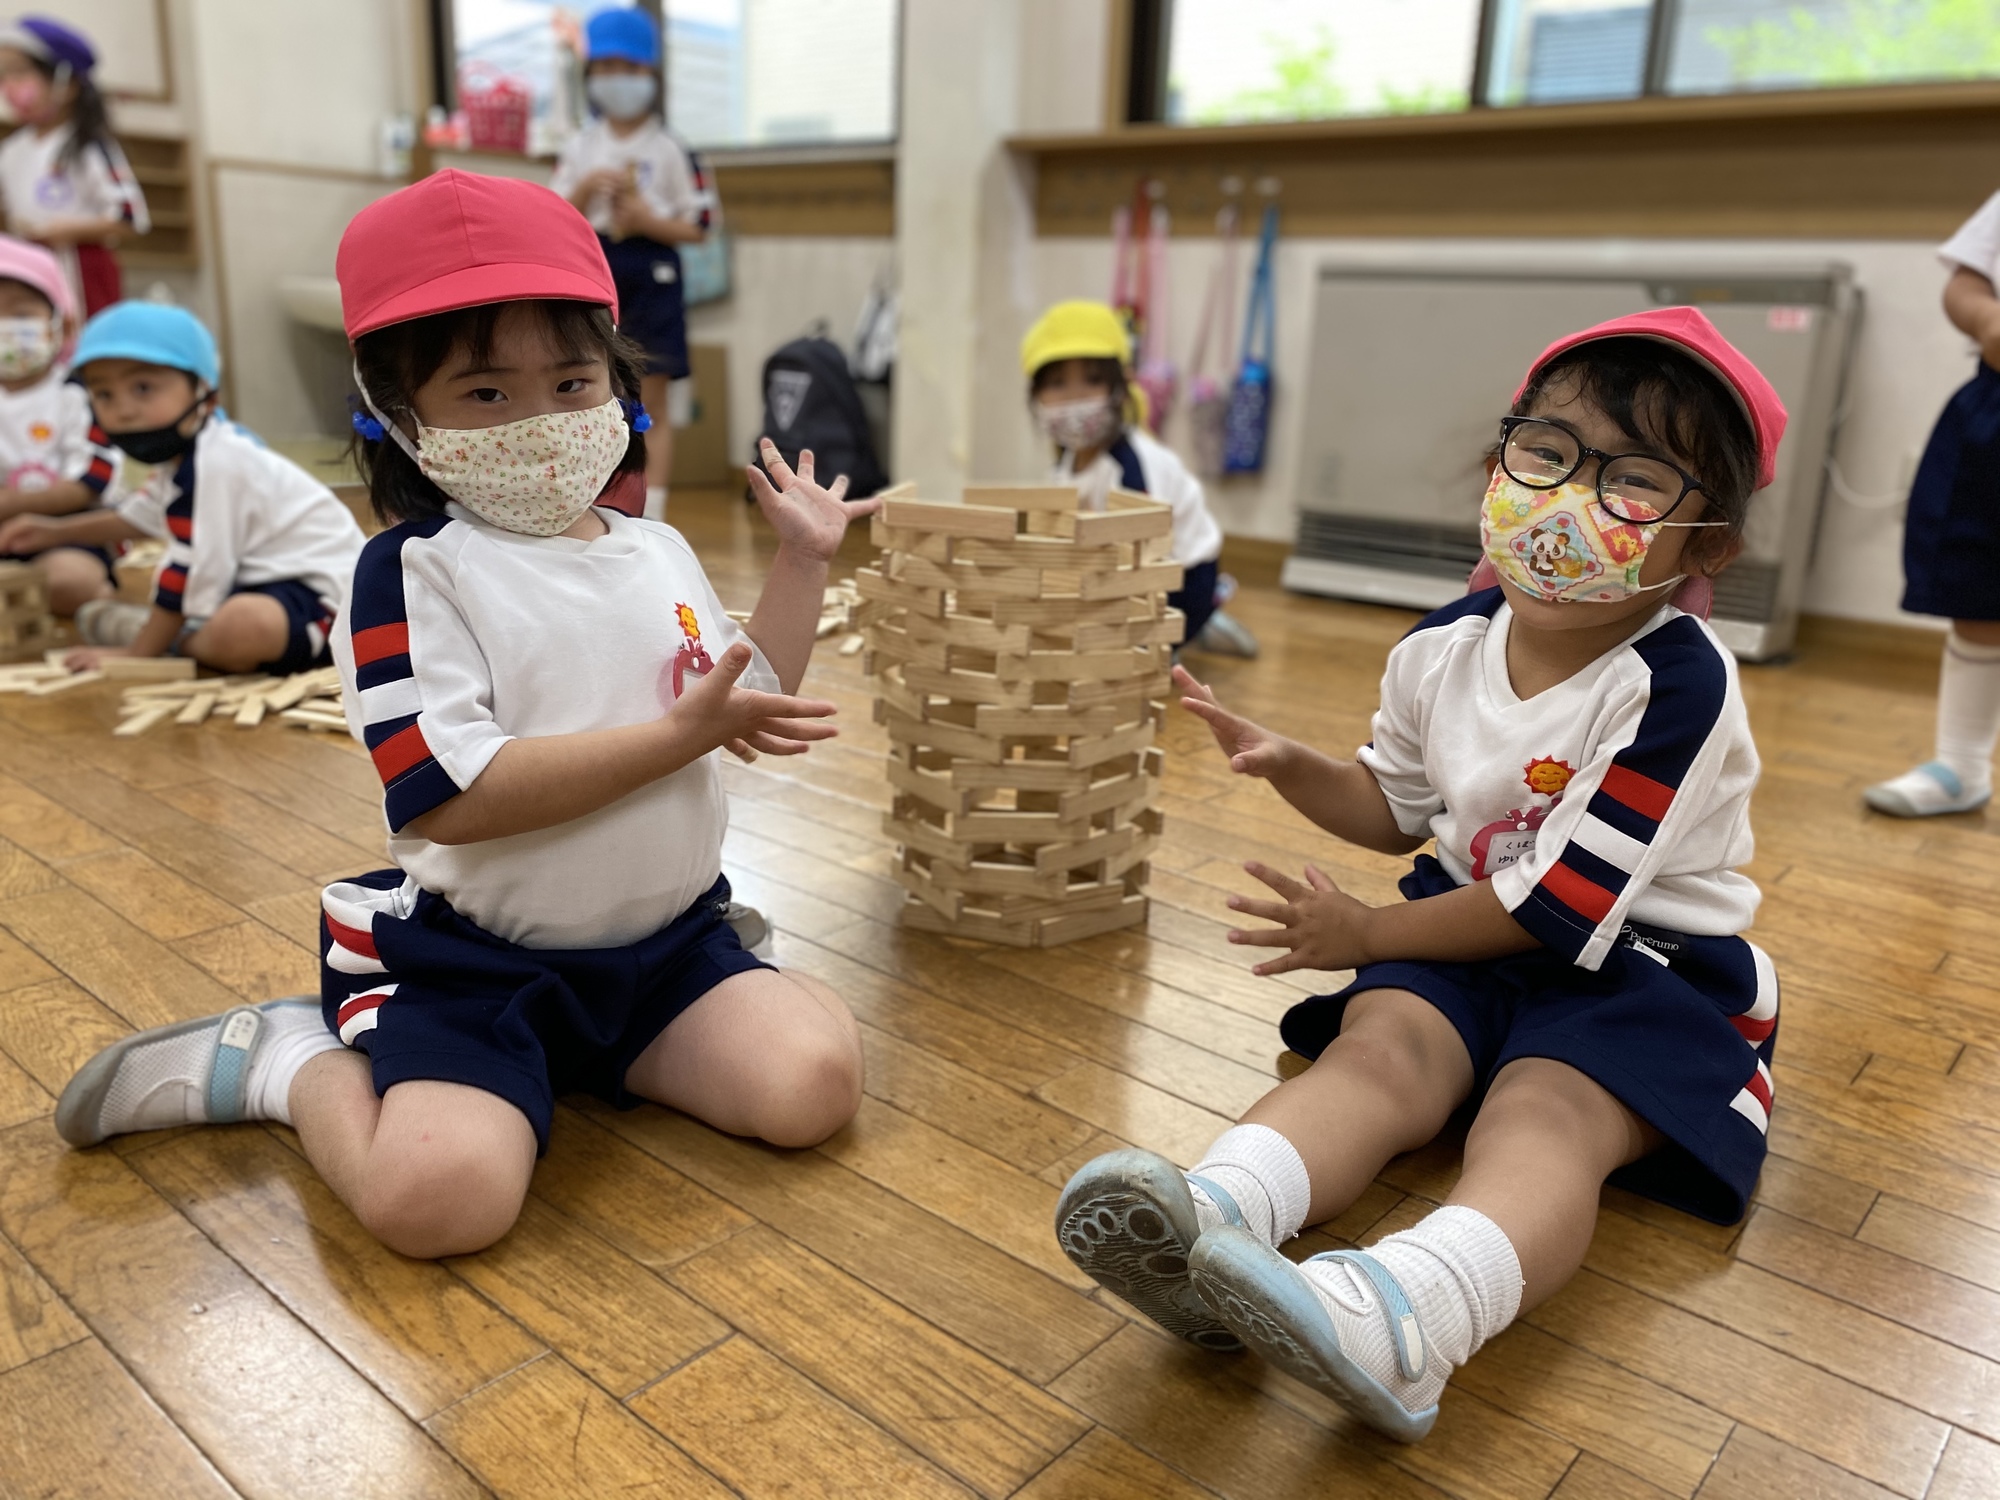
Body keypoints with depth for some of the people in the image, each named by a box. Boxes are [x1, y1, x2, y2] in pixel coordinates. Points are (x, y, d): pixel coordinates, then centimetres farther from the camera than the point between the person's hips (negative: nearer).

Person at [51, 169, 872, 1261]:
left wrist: (803, 563, 10)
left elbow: (749, 711, 17)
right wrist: (678, 733, -23)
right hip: (476, 963, -5)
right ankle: (295, 1061, 7)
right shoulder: (417, 569, -12)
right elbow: (458, 797, -24)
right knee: (439, 1196, -27)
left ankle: (595, 1051, 12)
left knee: (814, 1081, -14)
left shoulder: (658, 552, 8)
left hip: (663, 940, 6)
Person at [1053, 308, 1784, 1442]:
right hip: (1475, 930, 5)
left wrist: (1370, 932, -12)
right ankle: (1211, 1218, -49)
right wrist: (1293, 766, -4)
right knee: (1382, 1043, -23)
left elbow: (1563, 900, -19)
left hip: (1645, 963, -5)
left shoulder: (1675, 686, -20)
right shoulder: (1446, 649, -1)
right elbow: (1395, 808, 16)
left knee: (1544, 1110, -32)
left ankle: (1412, 1315, -61)